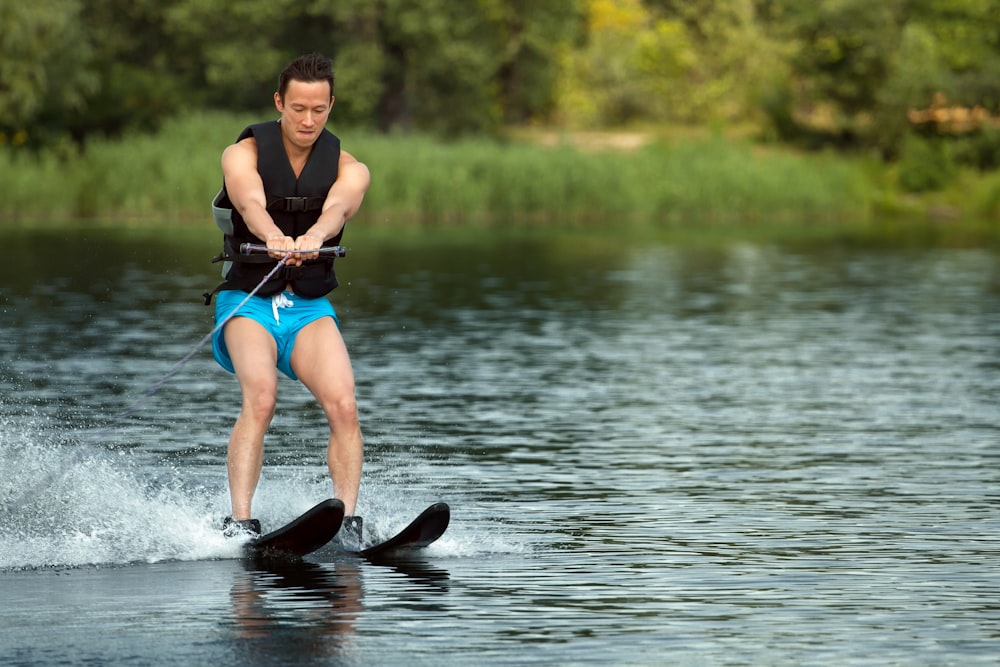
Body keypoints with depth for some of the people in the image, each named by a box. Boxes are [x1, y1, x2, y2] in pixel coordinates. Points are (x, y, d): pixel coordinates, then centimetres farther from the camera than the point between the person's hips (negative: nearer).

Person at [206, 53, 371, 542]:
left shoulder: (349, 169, 1)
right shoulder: (244, 154, -4)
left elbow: (338, 208, -23)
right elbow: (251, 203, -26)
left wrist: (313, 237, -48)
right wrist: (275, 238, -50)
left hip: (310, 307, 3)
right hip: (248, 300, -3)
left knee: (343, 406, -22)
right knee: (260, 398, -28)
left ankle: (348, 521, -21)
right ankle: (240, 524, -34)